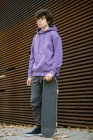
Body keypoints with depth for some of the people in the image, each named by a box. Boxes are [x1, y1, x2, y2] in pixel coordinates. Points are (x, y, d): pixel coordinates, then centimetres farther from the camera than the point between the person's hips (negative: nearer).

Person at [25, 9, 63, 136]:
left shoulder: (54, 35, 3)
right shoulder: (35, 38, 21)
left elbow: (58, 55, -6)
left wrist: (52, 71, -17)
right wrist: (30, 74, 12)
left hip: (48, 74, -5)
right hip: (36, 75, 6)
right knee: (35, 102, 1)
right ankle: (39, 126, 9)